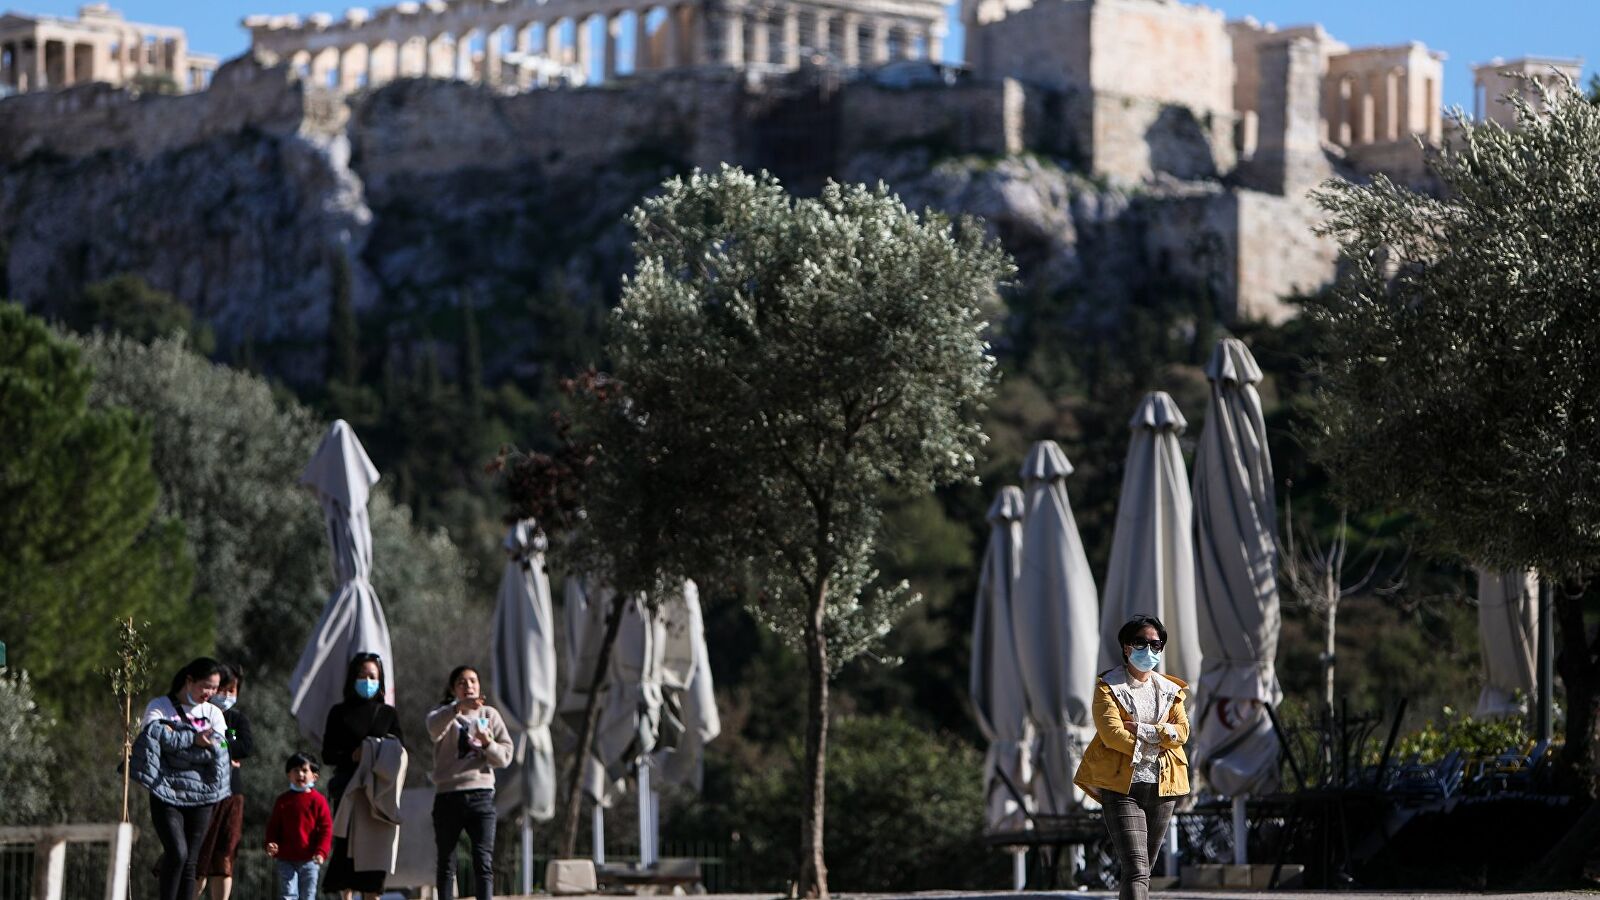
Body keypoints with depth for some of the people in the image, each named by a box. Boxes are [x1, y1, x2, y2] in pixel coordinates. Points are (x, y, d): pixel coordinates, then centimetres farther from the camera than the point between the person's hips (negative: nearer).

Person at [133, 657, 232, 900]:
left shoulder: (213, 714, 11)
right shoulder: (159, 707, 2)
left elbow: (216, 750, -5)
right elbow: (154, 734, -19)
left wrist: (174, 739, -11)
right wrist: (193, 739, -15)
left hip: (200, 797, 4)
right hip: (167, 795, -4)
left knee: (190, 862, 1)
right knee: (177, 852, -19)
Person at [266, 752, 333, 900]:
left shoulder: (317, 800, -2)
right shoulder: (283, 800, 5)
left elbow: (326, 828, -4)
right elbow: (273, 826, 10)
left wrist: (321, 852, -13)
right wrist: (271, 844, -7)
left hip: (309, 860, -1)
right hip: (285, 859, 1)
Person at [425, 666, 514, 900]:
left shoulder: (489, 715, 12)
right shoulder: (444, 713, 6)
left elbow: (505, 757, 6)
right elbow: (434, 728, -21)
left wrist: (488, 744, -14)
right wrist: (458, 707, -37)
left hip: (480, 794, 0)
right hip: (447, 795, 0)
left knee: (484, 861, -10)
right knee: (446, 862, 6)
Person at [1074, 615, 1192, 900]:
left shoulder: (1170, 690, 15)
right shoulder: (1109, 687, 0)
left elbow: (1182, 731, 2)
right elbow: (1111, 733, -13)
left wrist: (1144, 730, -12)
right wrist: (1154, 746, -8)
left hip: (1162, 787, 5)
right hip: (1122, 787, -5)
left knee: (1143, 868, 11)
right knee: (1136, 871, -16)